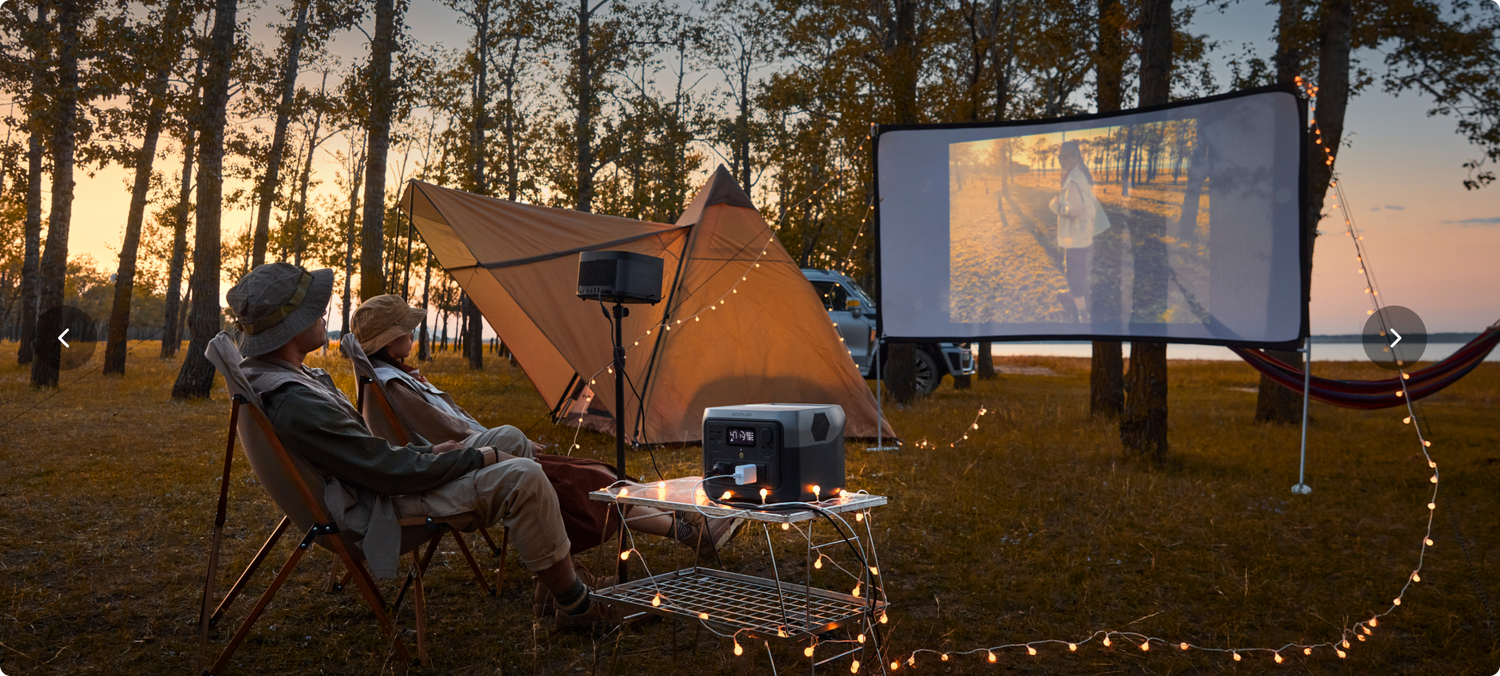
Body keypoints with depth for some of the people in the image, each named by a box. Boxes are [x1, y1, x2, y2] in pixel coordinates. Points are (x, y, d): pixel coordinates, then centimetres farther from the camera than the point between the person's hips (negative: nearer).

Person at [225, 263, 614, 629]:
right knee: (523, 478, -19)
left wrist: (427, 452, 9)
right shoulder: (296, 405, -29)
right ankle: (577, 605, -2)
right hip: (378, 513, -11)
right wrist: (473, 458, -13)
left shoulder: (264, 376, 5)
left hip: (364, 489, 11)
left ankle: (563, 574, 22)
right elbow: (391, 472, -25)